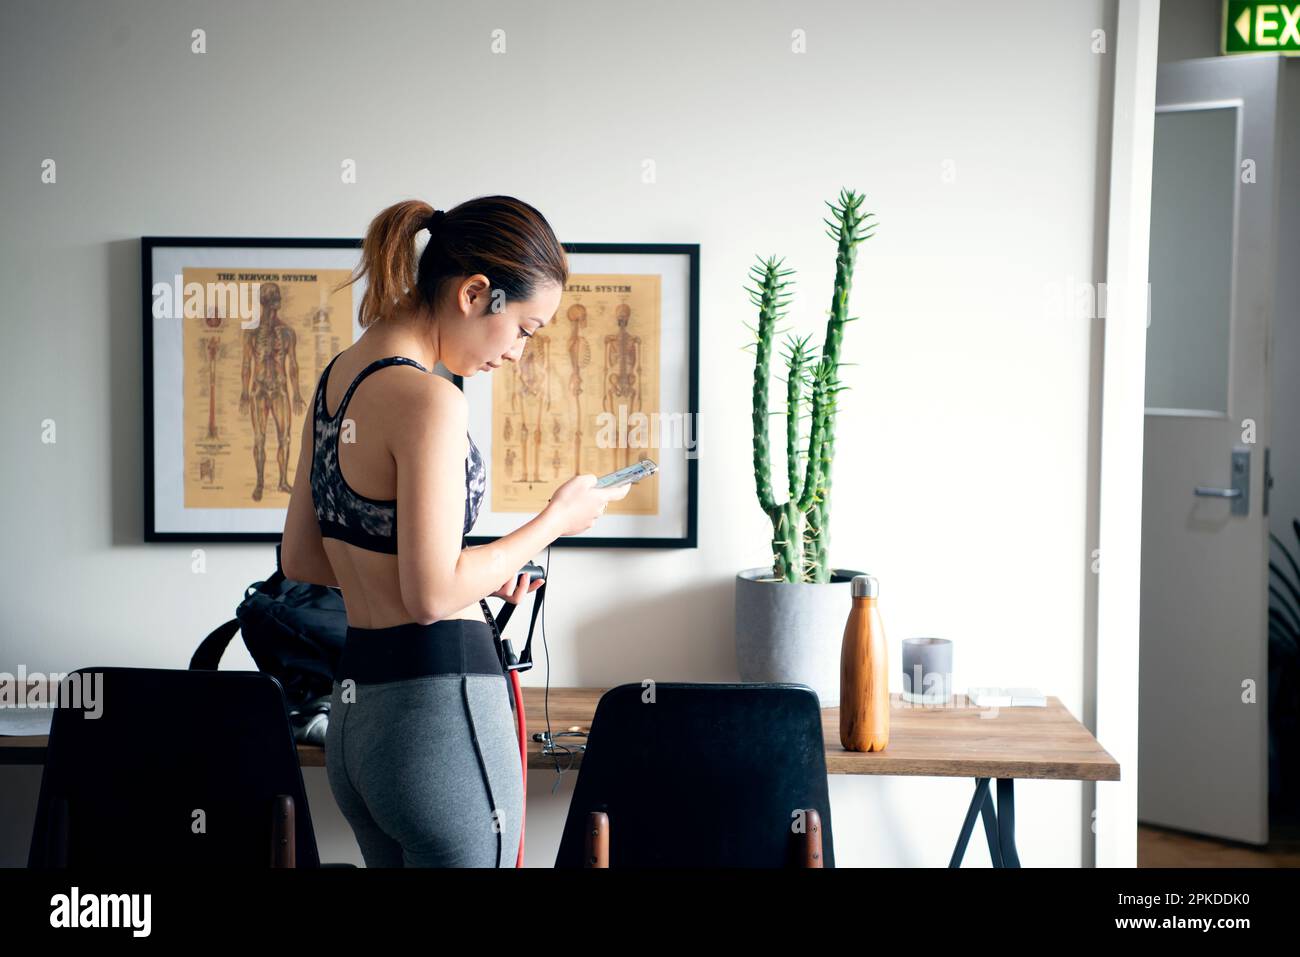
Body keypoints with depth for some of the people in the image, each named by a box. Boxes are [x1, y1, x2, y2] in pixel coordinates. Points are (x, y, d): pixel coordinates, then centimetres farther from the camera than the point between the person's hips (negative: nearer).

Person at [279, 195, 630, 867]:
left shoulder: (338, 377, 11)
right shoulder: (427, 400, -17)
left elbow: (299, 558, 16)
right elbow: (433, 596, -20)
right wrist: (554, 521, -7)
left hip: (355, 711, 9)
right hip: (442, 710, -9)